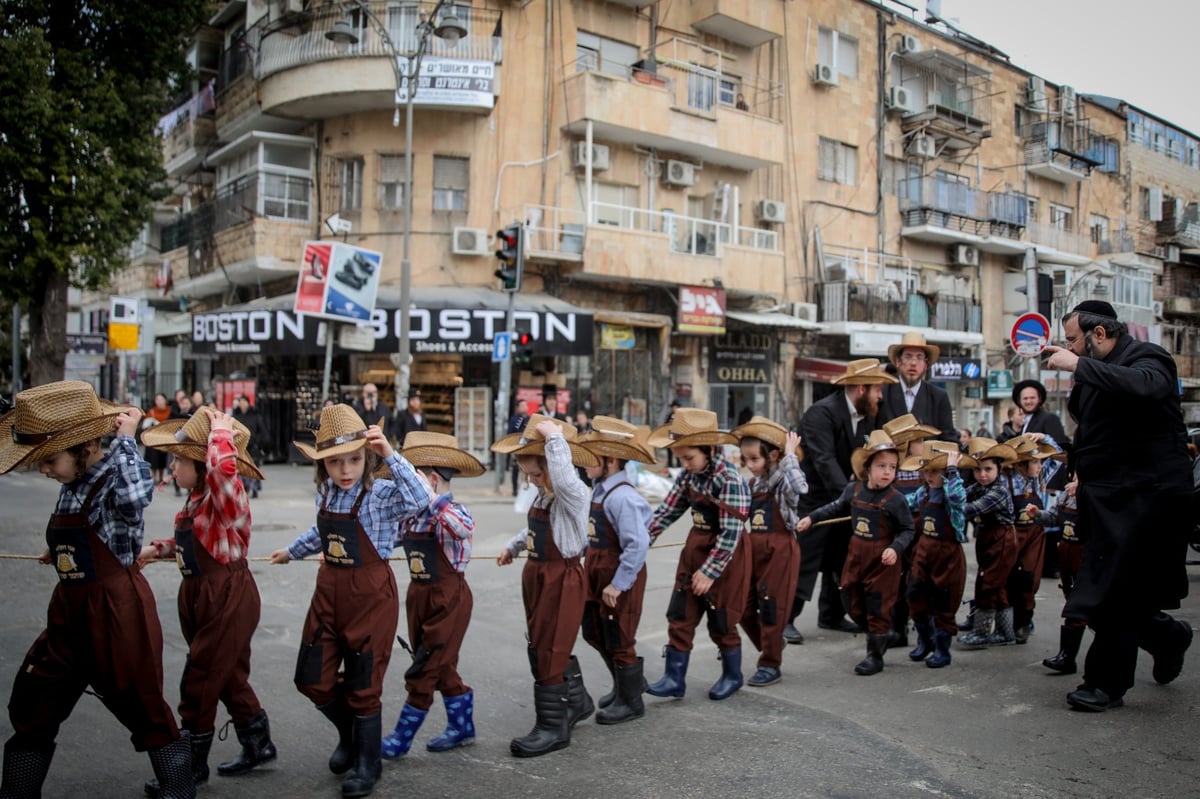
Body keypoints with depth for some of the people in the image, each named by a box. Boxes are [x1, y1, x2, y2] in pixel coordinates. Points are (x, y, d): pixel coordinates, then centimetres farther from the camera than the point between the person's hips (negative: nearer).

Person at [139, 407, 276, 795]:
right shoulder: (196, 499, 6)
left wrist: (221, 431, -30)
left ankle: (192, 765, 20)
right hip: (200, 597, 10)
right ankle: (258, 744, 38)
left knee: (199, 681, 2)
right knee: (229, 676, 20)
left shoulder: (225, 497, -21)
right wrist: (157, 548, 13)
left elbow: (223, 468, -45)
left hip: (229, 599, -9)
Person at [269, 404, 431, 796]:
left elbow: (421, 499, -37)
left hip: (370, 594, -6)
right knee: (312, 679, 10)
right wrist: (292, 551, 38)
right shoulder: (325, 495, 2)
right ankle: (350, 734, 39)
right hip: (329, 591, 6)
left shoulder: (382, 495, -16)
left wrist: (390, 455, -37)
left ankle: (367, 762, 29)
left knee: (363, 684, 6)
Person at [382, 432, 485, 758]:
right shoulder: (410, 516, 2)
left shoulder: (452, 512, -19)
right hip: (419, 596, 8)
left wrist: (431, 498, -42)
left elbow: (465, 528, -41)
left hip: (449, 599, -8)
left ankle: (401, 739, 15)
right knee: (441, 668, 18)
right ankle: (462, 727, 35)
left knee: (426, 669, 2)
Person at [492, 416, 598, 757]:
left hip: (562, 580, -9)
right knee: (555, 646, 20)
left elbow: (563, 478, -46)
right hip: (537, 576, 9)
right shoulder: (543, 496, 6)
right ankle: (576, 700, 41)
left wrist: (555, 437, -38)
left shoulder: (574, 495, -21)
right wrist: (512, 547, 33)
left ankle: (553, 725, 12)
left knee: (548, 651, -2)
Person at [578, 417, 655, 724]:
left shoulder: (622, 497, -26)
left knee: (618, 640, 7)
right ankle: (628, 682, 44)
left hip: (620, 577, -9)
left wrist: (618, 584, -26)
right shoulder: (600, 489, 3)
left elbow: (638, 544, -30)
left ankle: (630, 702, 28)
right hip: (597, 572, 9)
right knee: (594, 633, 22)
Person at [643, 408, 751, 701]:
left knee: (721, 621, 8)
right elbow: (667, 510, 5)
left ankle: (732, 675, 30)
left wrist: (709, 571, -21)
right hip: (695, 547, 7)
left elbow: (731, 533, -23)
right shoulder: (688, 475, -1)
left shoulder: (729, 480, -24)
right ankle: (674, 678, 14)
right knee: (680, 616, 5)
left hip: (725, 556, -6)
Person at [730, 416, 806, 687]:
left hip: (779, 550, -7)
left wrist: (790, 456, -28)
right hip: (754, 549, 7)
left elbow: (799, 487, -37)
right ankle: (771, 648, 31)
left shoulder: (784, 482, -12)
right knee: (745, 608, 10)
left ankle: (771, 666, 14)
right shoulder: (753, 484, 10)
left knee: (770, 608, 0)